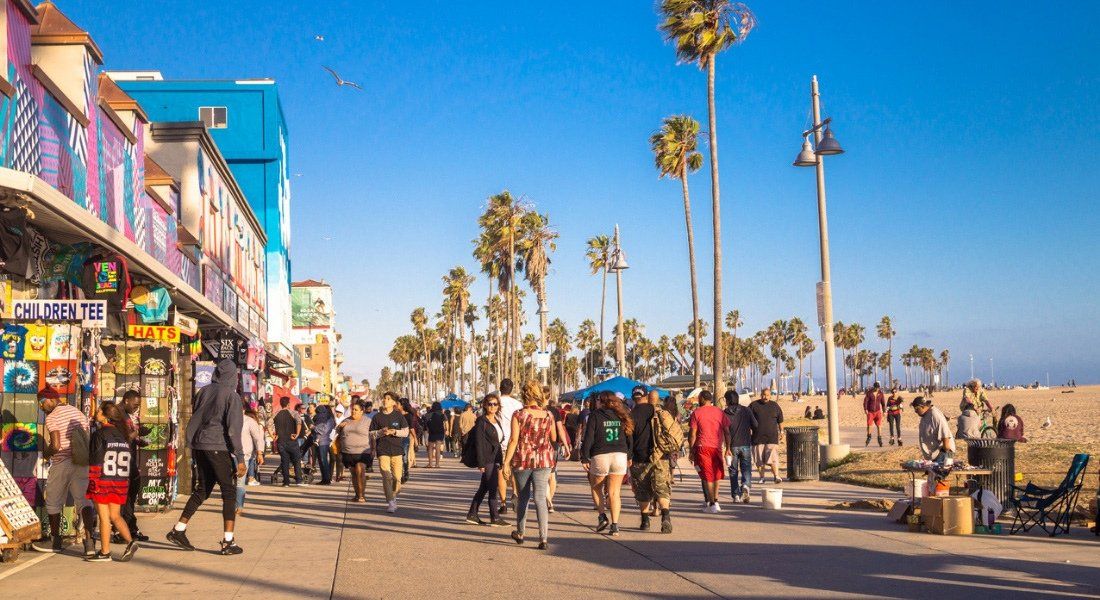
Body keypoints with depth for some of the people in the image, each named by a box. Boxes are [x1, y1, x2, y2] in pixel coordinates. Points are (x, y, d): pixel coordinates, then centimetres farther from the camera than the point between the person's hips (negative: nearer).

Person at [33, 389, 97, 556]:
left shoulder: (52, 417, -9)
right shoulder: (78, 412, 12)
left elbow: (55, 446, -17)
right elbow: (87, 441, 12)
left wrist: (46, 453, 1)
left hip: (61, 464, -5)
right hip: (81, 463, 6)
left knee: (53, 503, 12)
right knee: (83, 501, 1)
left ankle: (55, 541, 22)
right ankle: (89, 541, -12)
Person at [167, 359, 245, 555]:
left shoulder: (204, 392, 9)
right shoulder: (231, 396, -7)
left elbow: (194, 421, 13)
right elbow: (233, 429, -12)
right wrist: (240, 458, -9)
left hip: (200, 446, 6)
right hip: (219, 448, -6)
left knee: (202, 490, 19)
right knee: (229, 493, 1)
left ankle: (178, 530, 17)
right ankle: (228, 542, -2)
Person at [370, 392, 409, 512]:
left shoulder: (398, 416, 5)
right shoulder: (377, 417, 6)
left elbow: (406, 432, 3)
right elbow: (371, 434, 8)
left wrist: (394, 432, -13)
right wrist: (381, 432, -11)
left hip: (397, 450, 0)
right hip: (382, 451, 0)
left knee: (397, 477, 1)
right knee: (386, 477, -12)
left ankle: (394, 497, 26)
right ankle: (390, 503, -10)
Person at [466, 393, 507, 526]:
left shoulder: (497, 421, 14)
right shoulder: (481, 421, -10)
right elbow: (479, 443, -14)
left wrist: (501, 460, 16)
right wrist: (481, 463, -18)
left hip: (495, 459, 8)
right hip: (487, 459, -8)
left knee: (484, 488, 12)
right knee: (493, 488, -6)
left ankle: (472, 515, 20)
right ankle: (495, 518, -1)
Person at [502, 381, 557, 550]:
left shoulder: (518, 415, -9)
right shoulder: (548, 415, -1)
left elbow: (514, 440, -13)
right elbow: (553, 438, 12)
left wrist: (506, 462, -11)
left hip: (522, 460, -1)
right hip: (543, 460, 1)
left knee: (523, 498, 16)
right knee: (540, 498, -2)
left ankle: (520, 533, 31)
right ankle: (544, 538, -12)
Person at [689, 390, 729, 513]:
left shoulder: (696, 413, -2)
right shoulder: (720, 412, 8)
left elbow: (693, 434, -5)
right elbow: (726, 432, 7)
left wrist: (691, 451, 1)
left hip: (702, 447, -3)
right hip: (717, 447, 3)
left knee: (707, 477, 0)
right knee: (716, 475, 18)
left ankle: (712, 504, -6)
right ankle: (715, 500, 14)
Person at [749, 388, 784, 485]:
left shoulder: (775, 406, 9)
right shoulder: (754, 405, 4)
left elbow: (780, 420, 18)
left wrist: (781, 431, 18)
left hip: (772, 437, 0)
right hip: (758, 437, 0)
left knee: (773, 457, -11)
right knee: (759, 459, 4)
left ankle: (776, 476, -8)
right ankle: (762, 477, 13)